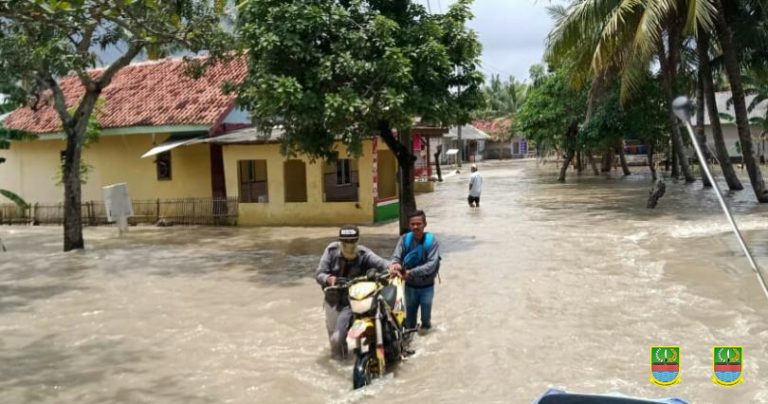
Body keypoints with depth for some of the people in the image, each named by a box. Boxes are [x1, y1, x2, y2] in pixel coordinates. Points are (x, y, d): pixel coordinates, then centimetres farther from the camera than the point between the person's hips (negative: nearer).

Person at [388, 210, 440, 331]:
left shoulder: (432, 240, -15)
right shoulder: (405, 239, -9)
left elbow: (432, 264, -23)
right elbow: (396, 256, -19)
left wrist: (411, 272, -32)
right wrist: (394, 264, -44)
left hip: (427, 286, -2)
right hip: (410, 286, 2)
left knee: (426, 316, 14)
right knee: (410, 316, 17)